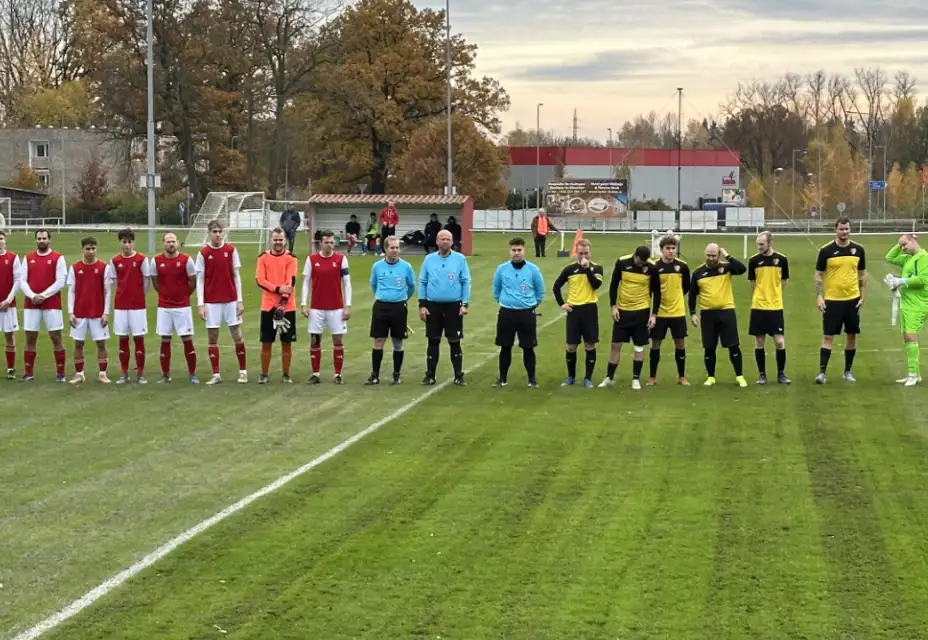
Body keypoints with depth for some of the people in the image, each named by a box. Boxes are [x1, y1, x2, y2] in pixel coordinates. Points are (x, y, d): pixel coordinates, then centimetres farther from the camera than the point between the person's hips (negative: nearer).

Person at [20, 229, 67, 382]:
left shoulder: (58, 258, -1)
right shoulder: (28, 258, 9)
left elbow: (61, 281, -8)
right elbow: (22, 281, 4)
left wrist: (43, 295, -15)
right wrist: (32, 296, -13)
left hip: (52, 304, -3)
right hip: (31, 304, 3)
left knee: (56, 338, -1)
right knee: (30, 338, 4)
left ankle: (60, 373, 4)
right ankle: (28, 372, 12)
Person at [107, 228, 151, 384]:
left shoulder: (141, 259, -5)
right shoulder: (115, 261, 2)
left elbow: (147, 281, 1)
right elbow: (114, 281, 11)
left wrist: (139, 296, 4)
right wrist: (125, 294, 6)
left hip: (138, 305, -2)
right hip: (120, 305, 2)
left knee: (139, 338, 0)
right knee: (122, 338, 6)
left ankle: (141, 374, 6)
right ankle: (124, 374, 13)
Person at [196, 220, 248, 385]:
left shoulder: (231, 250, 1)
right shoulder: (203, 253, -1)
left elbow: (236, 276, 4)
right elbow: (200, 280, 0)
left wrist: (240, 300, -2)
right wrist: (201, 304, -6)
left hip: (230, 300, 0)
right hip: (211, 302, 0)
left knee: (237, 336, 4)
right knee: (212, 338, 1)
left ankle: (243, 371, 16)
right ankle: (216, 374, 8)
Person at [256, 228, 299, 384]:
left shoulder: (291, 259, 0)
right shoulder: (263, 258, 4)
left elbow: (290, 282, -9)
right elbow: (260, 280, -6)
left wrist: (283, 301, -21)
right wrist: (278, 289, -20)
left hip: (287, 307, -1)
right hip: (268, 306, 1)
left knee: (287, 342, 3)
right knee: (266, 343, 3)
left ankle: (286, 375, 12)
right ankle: (264, 375, 12)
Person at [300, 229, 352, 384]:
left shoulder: (341, 259, -1)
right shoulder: (312, 259, 1)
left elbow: (346, 283, 1)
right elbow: (306, 282, 4)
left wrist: (347, 306, -5)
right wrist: (304, 304, -3)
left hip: (336, 307, -1)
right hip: (317, 307, 1)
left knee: (338, 340, 2)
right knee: (314, 340, 3)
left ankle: (338, 374, 9)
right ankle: (315, 374, 11)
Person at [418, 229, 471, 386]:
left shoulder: (460, 259, -3)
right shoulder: (429, 259, 2)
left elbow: (465, 282, -1)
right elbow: (422, 282, 5)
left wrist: (465, 304, -7)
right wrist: (422, 305, 0)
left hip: (453, 306, -1)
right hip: (433, 305, 1)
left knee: (454, 342, 3)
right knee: (433, 341, 8)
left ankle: (458, 376, 11)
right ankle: (430, 375, 15)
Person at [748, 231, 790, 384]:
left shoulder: (781, 260, -2)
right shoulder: (754, 261, -1)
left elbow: (783, 282, 9)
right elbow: (752, 284, 9)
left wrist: (773, 295, 9)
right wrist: (760, 298, 8)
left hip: (776, 307, 0)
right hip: (758, 307, 0)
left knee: (780, 341, -3)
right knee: (759, 342, 3)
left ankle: (781, 374, 11)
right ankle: (762, 374, 14)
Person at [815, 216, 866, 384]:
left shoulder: (858, 249, 3)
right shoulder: (826, 250, -5)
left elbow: (862, 274, 11)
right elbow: (819, 275, 0)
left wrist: (863, 296, 4)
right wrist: (819, 296, -9)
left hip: (852, 300, 3)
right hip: (832, 300, -3)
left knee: (852, 336, 8)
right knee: (828, 336, -5)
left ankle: (848, 371, 20)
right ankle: (822, 372, -4)